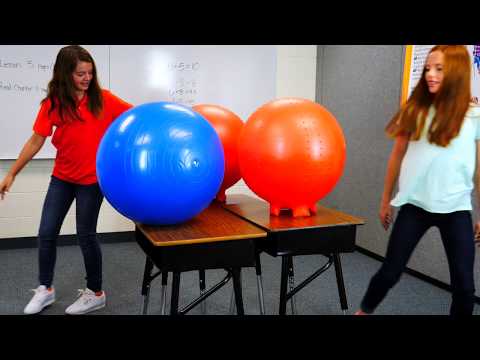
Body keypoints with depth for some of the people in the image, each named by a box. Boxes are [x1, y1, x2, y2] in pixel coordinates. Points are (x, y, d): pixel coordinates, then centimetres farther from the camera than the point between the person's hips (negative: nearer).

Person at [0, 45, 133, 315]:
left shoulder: (102, 99, -8)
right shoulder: (53, 104, -4)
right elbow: (36, 141, 0)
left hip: (92, 179, -3)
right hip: (62, 177, 3)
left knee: (86, 235, 4)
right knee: (47, 233, 7)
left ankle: (96, 294, 22)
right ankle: (46, 289, 29)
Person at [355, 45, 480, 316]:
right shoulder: (416, 110, 3)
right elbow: (397, 156, 9)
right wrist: (386, 200, 13)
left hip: (456, 209, 0)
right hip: (414, 205, 1)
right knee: (390, 272, 5)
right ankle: (363, 311, 28)